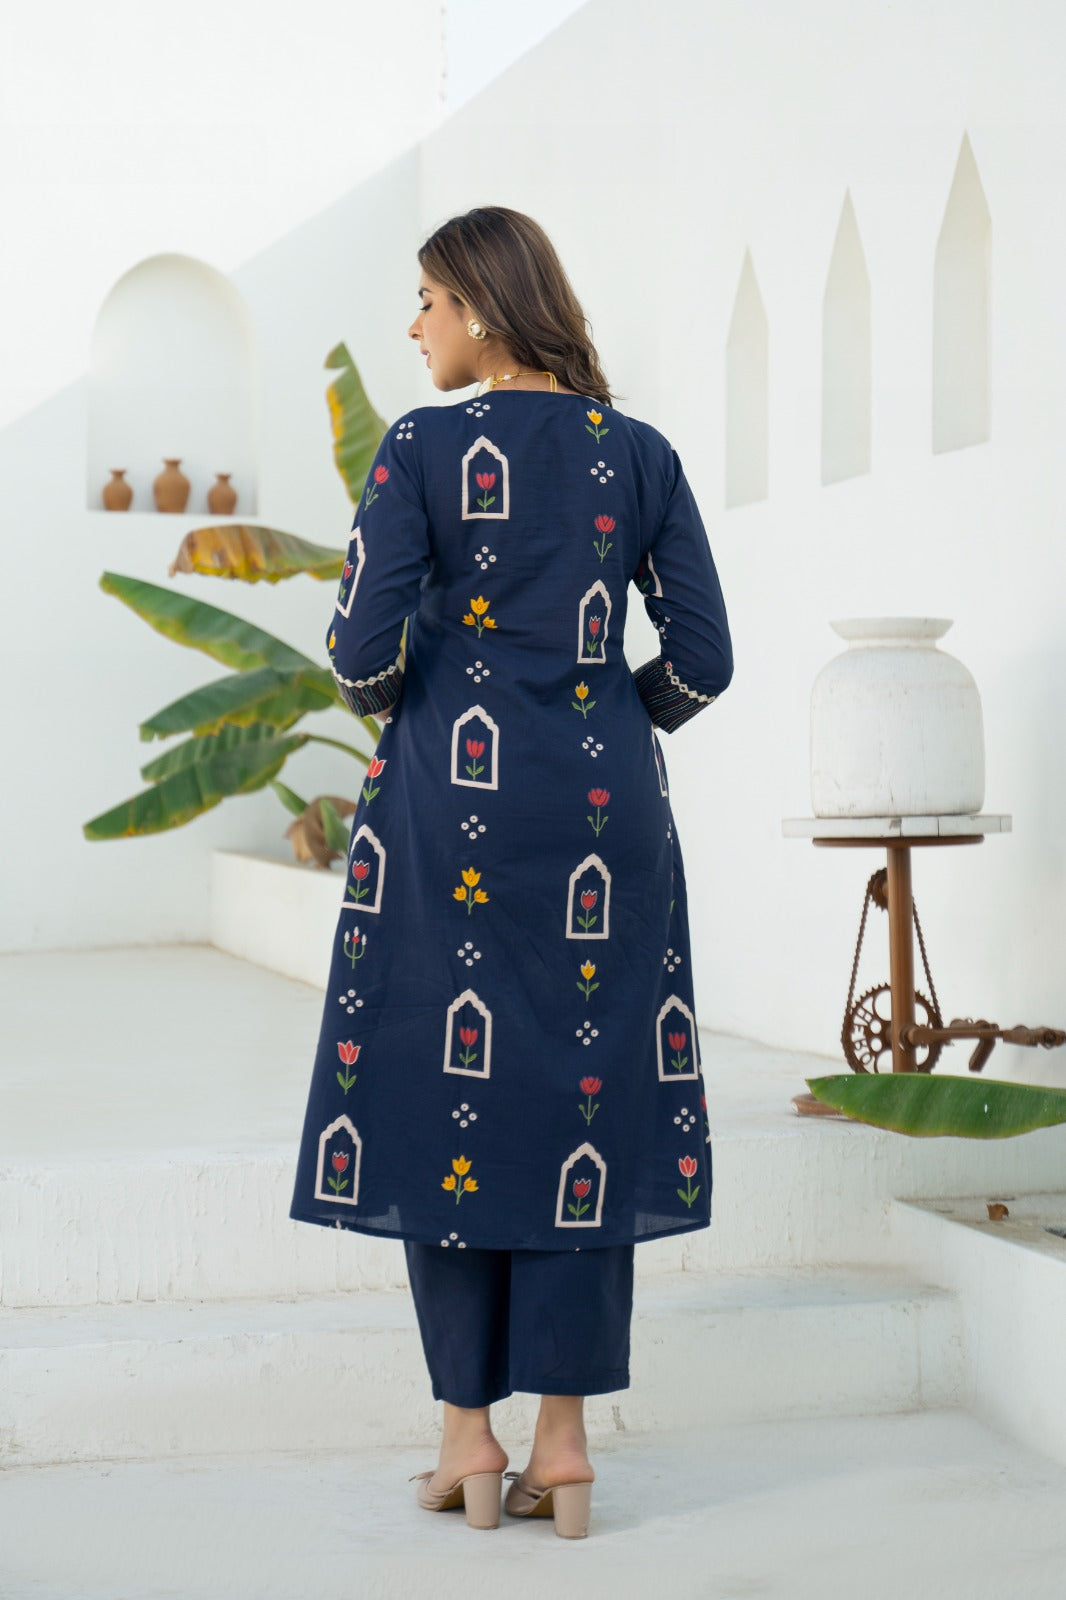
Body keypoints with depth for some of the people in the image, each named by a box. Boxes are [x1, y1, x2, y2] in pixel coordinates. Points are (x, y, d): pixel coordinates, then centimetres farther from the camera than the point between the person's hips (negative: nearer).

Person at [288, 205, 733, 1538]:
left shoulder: (421, 449, -6)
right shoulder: (640, 456, 4)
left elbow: (363, 647, -12)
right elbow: (703, 661, 2)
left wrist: (399, 721, 10)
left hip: (453, 790, -3)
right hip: (602, 805, 3)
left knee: (446, 1091, 7)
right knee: (585, 1098, 6)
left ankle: (469, 1433, 11)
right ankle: (565, 1439, 7)